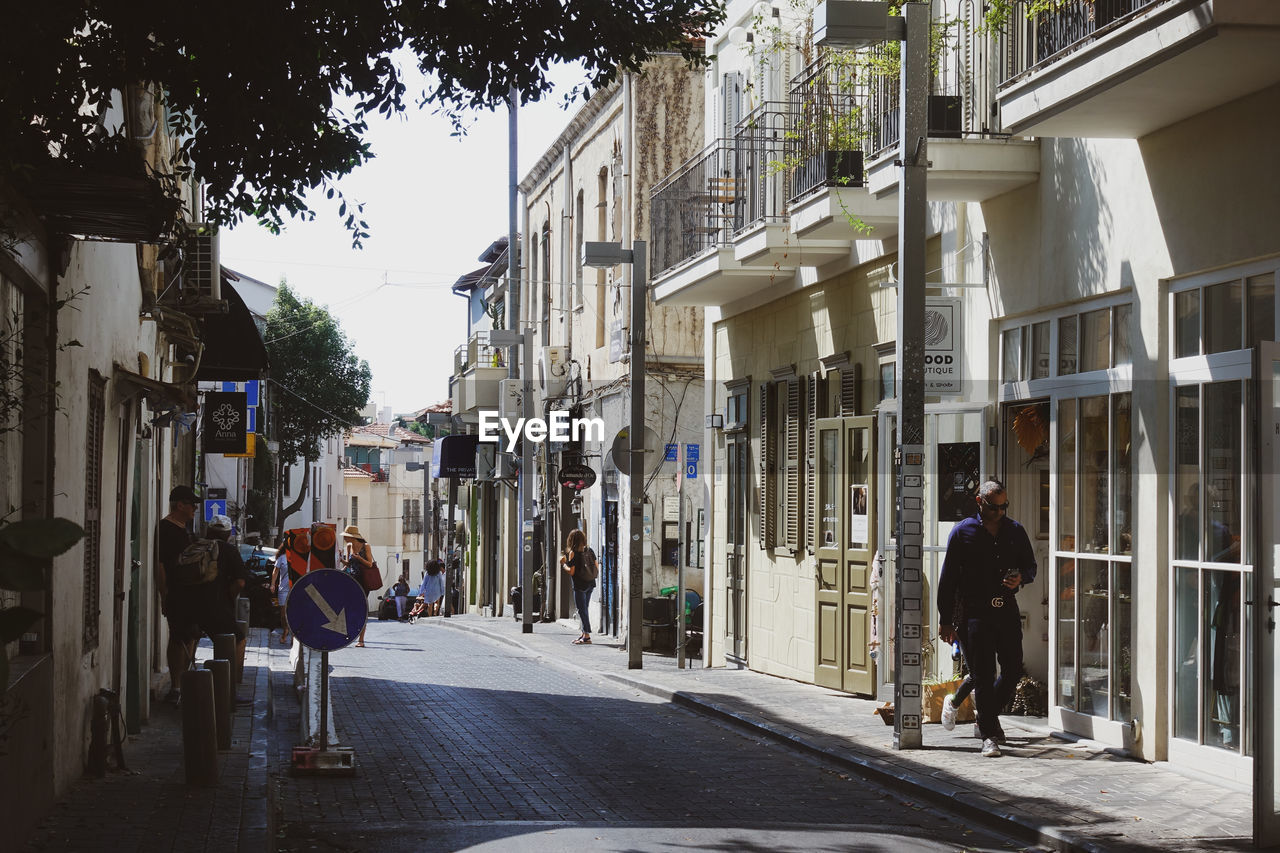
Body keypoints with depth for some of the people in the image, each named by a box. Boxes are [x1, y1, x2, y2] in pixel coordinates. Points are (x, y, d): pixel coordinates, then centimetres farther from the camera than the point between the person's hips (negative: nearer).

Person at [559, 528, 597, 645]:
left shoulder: (573, 553, -13)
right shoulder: (589, 551, 4)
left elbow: (571, 572, -16)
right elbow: (596, 567, 8)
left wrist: (563, 563, -2)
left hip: (580, 585, -7)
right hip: (590, 584, 7)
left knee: (582, 610, -2)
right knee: (584, 609, 17)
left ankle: (587, 636, -4)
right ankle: (584, 633, 24)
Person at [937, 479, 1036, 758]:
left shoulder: (1016, 531, 10)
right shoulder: (963, 532, 0)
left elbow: (1030, 565, 20)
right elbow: (948, 578, 2)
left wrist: (1021, 578, -5)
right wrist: (945, 620, -1)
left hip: (1007, 610, 4)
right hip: (975, 612, -4)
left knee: (1013, 671, 4)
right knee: (983, 675, -4)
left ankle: (987, 715, 29)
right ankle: (989, 735, 4)